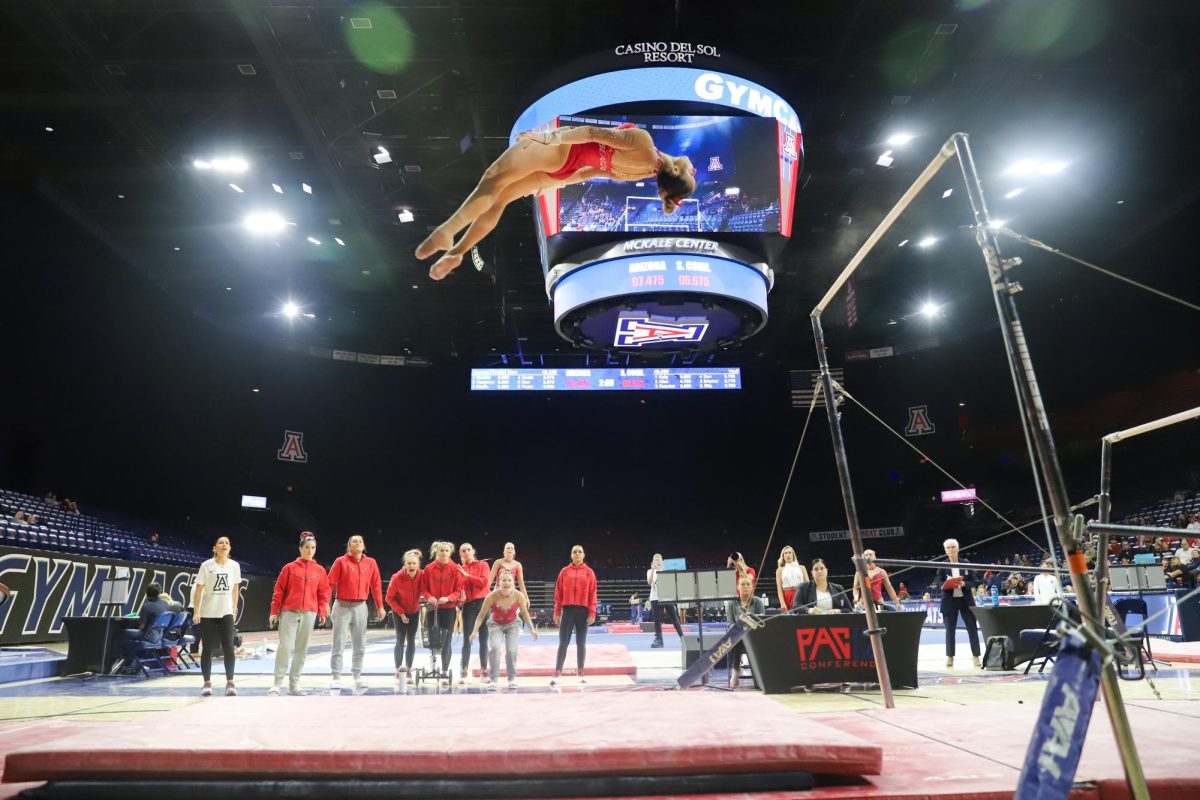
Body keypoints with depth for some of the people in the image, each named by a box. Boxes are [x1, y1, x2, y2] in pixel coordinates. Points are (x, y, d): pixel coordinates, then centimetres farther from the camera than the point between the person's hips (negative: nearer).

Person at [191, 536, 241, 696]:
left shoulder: (234, 566, 2)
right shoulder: (206, 566, -5)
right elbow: (198, 590, -4)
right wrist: (196, 612, -8)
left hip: (226, 613, 1)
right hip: (207, 614, -1)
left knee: (229, 648, -4)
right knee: (208, 649, 5)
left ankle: (230, 683, 5)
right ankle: (207, 683, 17)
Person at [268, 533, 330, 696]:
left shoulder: (320, 570, 7)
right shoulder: (289, 568, 2)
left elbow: (323, 592, 9)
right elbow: (279, 591, 3)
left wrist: (322, 612, 1)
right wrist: (274, 612, 0)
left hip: (309, 614, 2)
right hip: (289, 612, -2)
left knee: (302, 649, 6)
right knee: (285, 647, -8)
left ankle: (294, 684, 14)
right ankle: (277, 684, 2)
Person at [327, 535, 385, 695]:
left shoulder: (371, 563, 5)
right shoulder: (341, 562, -4)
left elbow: (376, 585, 7)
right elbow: (330, 583, -8)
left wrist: (380, 606, 6)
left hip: (360, 607, 3)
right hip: (342, 606, -3)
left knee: (360, 645, 8)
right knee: (338, 645, -1)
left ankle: (357, 676, 18)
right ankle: (335, 678, 5)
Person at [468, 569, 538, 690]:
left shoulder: (519, 596, -26)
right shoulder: (492, 597, -30)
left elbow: (525, 613, -9)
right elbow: (481, 615, -17)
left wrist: (532, 628, -7)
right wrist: (475, 631, -24)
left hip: (512, 624, 1)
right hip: (496, 624, -1)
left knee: (511, 650, -12)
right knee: (495, 647, -22)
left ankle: (512, 678, 11)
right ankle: (493, 679, -10)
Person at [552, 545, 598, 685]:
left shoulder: (589, 572, 3)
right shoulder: (564, 571, 4)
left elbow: (592, 593, 0)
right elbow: (558, 592, 4)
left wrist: (592, 612, -6)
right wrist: (557, 612, 0)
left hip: (583, 611, 0)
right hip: (568, 610, 0)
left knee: (581, 643, 8)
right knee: (563, 643, 1)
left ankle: (581, 673, 17)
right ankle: (557, 673, 3)